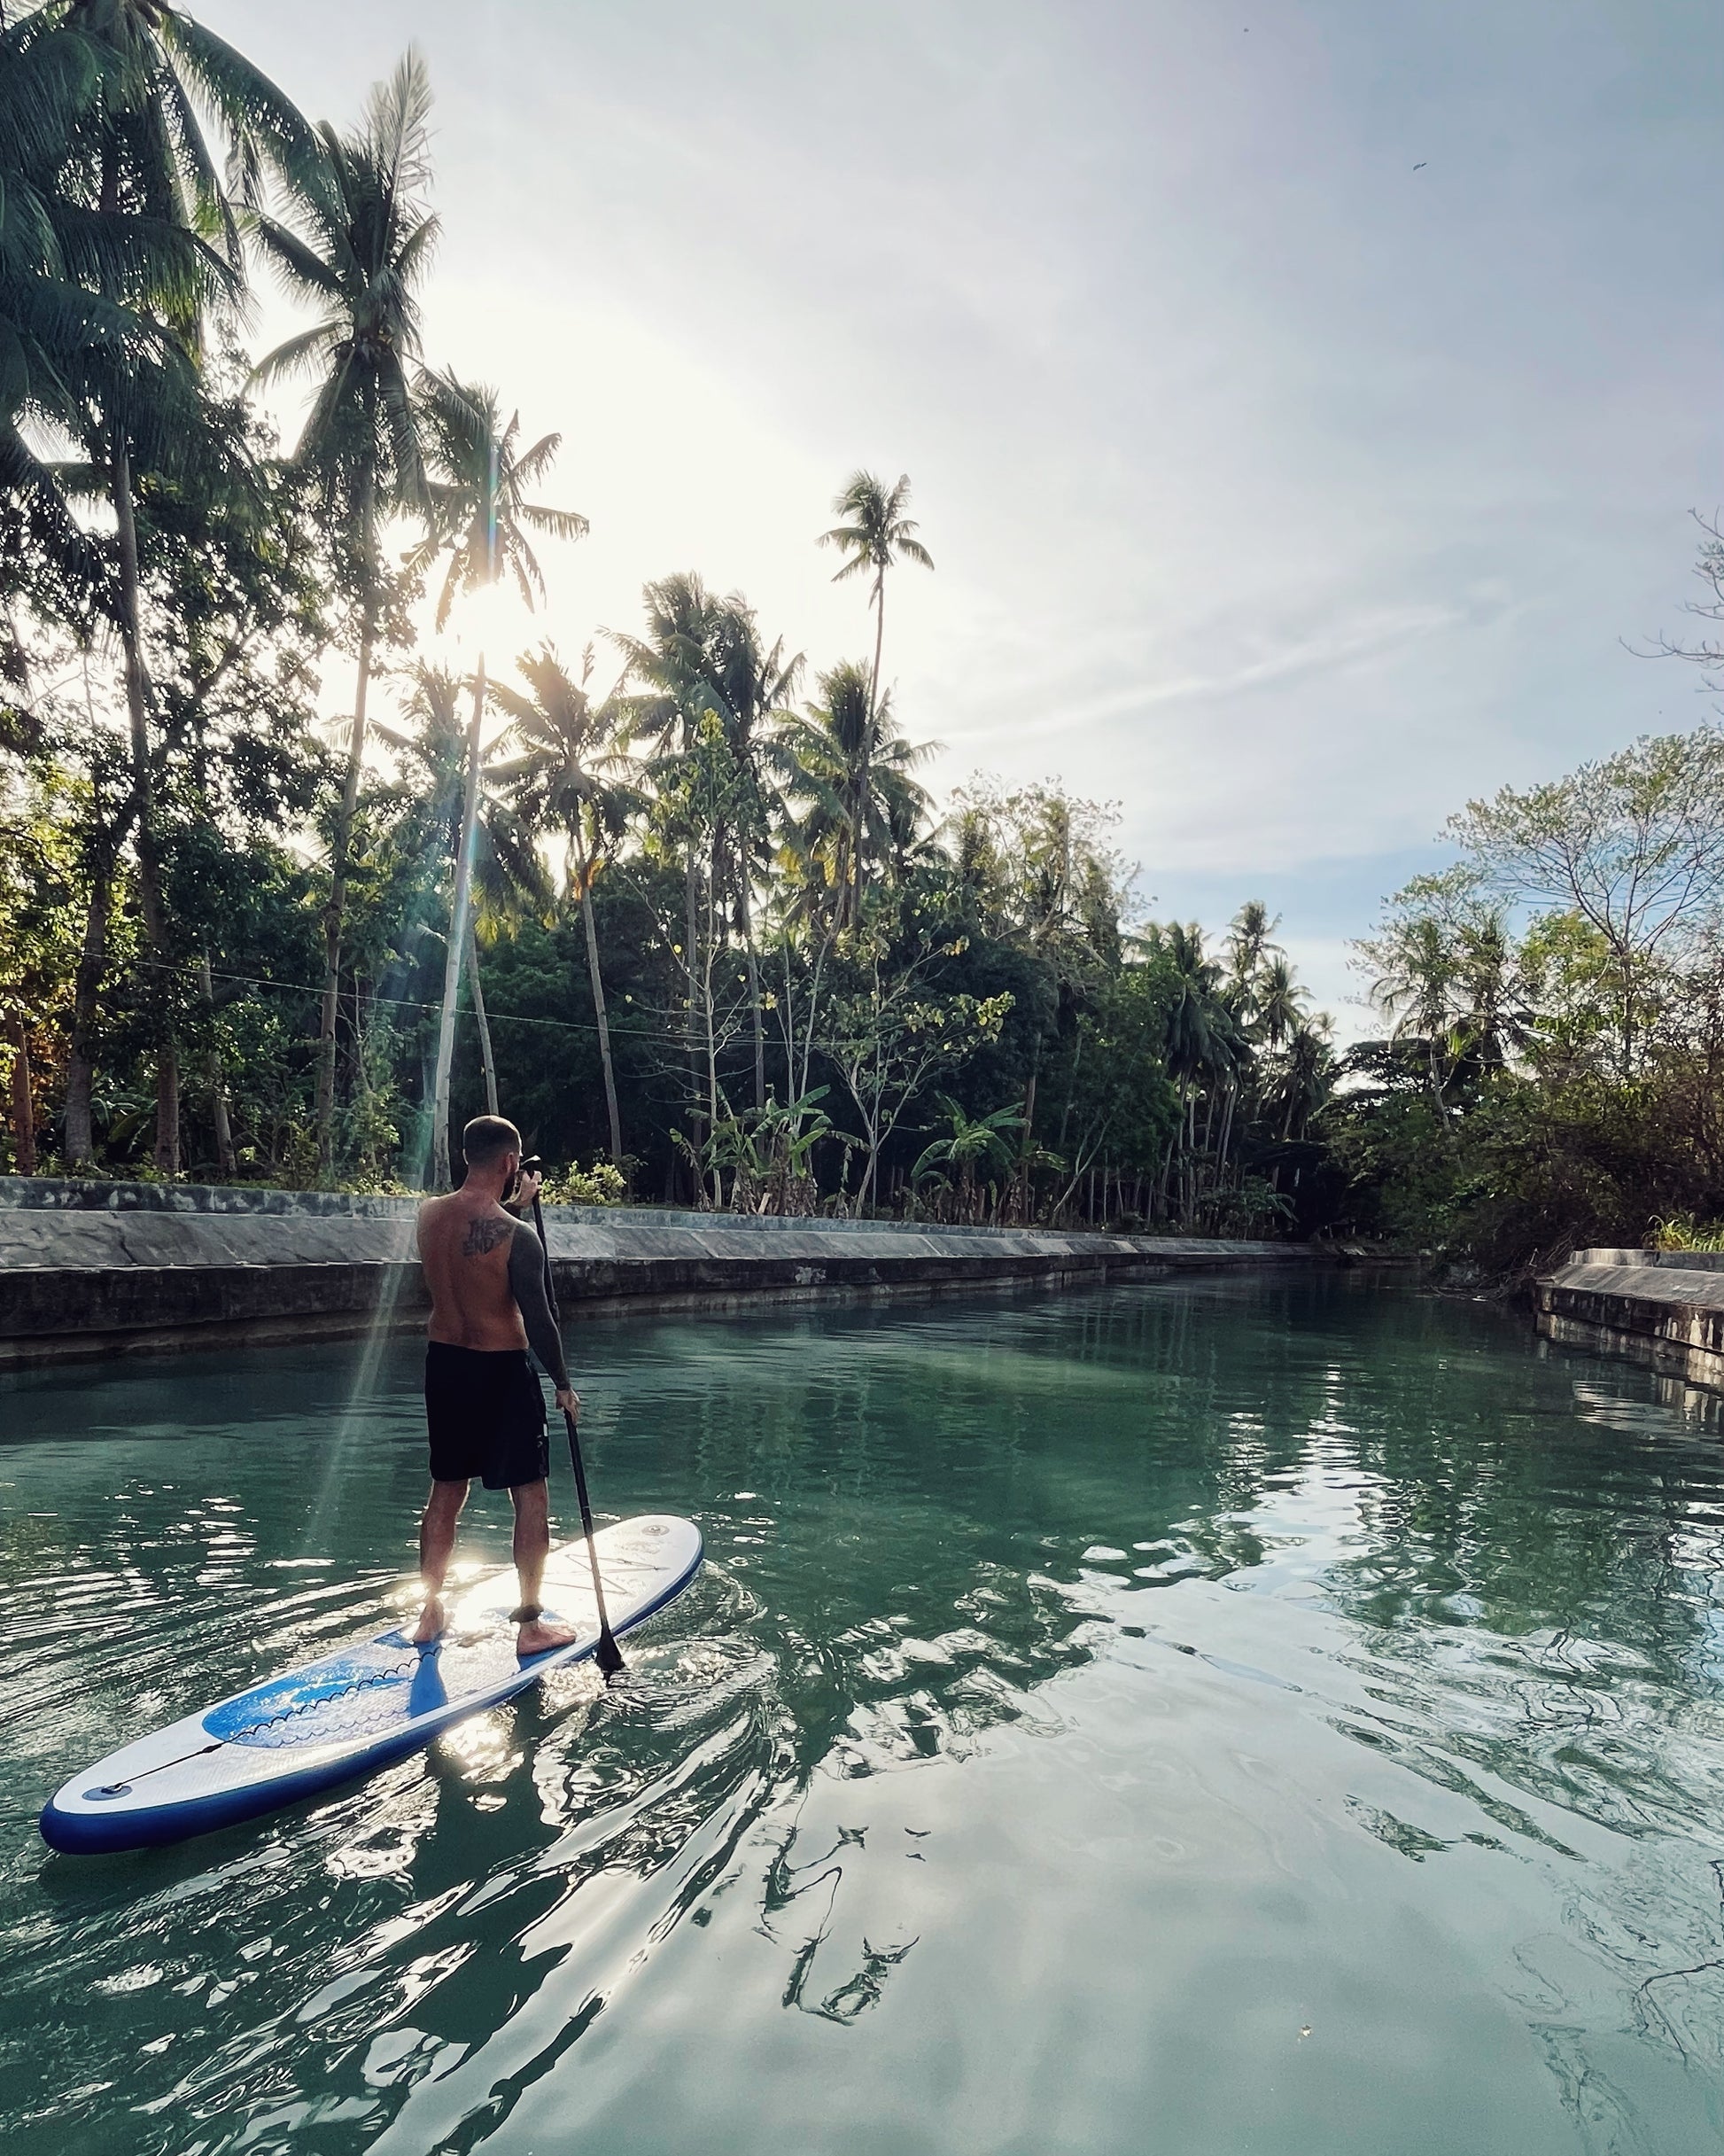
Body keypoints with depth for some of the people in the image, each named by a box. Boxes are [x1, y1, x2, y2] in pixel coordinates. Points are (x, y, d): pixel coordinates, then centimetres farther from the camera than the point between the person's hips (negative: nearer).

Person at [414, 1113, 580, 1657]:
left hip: (444, 1363, 6)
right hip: (501, 1371, -6)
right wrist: (562, 1383, -5)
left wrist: (515, 1203, 21)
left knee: (446, 1491, 19)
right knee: (531, 1494, 7)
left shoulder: (429, 1214, -4)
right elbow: (538, 1319, -17)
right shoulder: (518, 1237, -22)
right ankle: (531, 1625, 15)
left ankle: (431, 1614, 31)